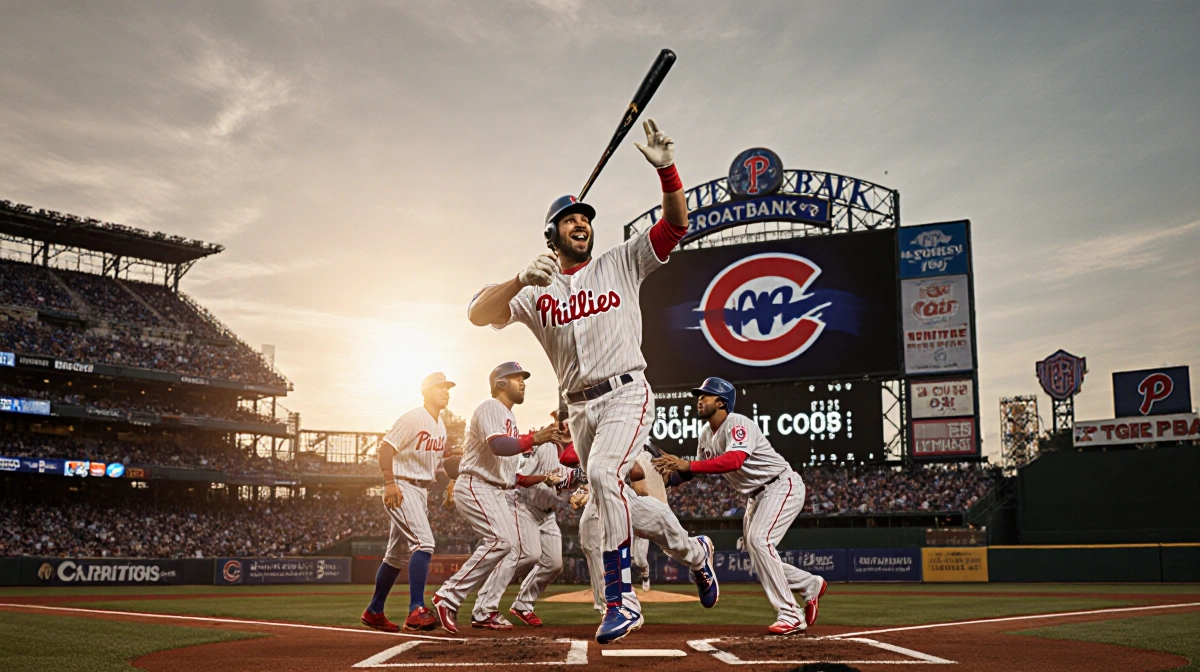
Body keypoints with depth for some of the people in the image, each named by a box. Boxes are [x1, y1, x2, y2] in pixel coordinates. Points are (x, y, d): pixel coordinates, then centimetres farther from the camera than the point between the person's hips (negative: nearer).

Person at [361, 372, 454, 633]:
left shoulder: (441, 427, 13)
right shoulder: (413, 418, -13)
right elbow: (386, 447, -17)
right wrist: (390, 482, -25)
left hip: (422, 491, 9)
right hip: (402, 488, -9)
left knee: (396, 555, 15)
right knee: (424, 543, -22)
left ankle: (374, 612, 26)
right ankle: (416, 611, -26)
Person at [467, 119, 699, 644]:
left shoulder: (620, 265, 5)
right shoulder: (534, 290, 7)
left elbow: (675, 225, -3)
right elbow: (477, 313, -9)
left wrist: (666, 168, -18)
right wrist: (522, 280, -25)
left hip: (626, 393, -4)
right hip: (579, 407, 4)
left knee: (603, 472, -29)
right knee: (618, 499, 10)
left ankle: (621, 600, -25)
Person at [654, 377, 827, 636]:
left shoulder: (738, 424, -23)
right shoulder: (705, 434, 5)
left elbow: (734, 460, -41)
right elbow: (700, 468, 10)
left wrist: (688, 465, -45)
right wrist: (675, 474, -11)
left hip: (781, 486, -9)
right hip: (756, 495, 9)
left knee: (759, 539, -26)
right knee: (758, 557, 7)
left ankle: (790, 615, -20)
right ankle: (810, 585, 30)